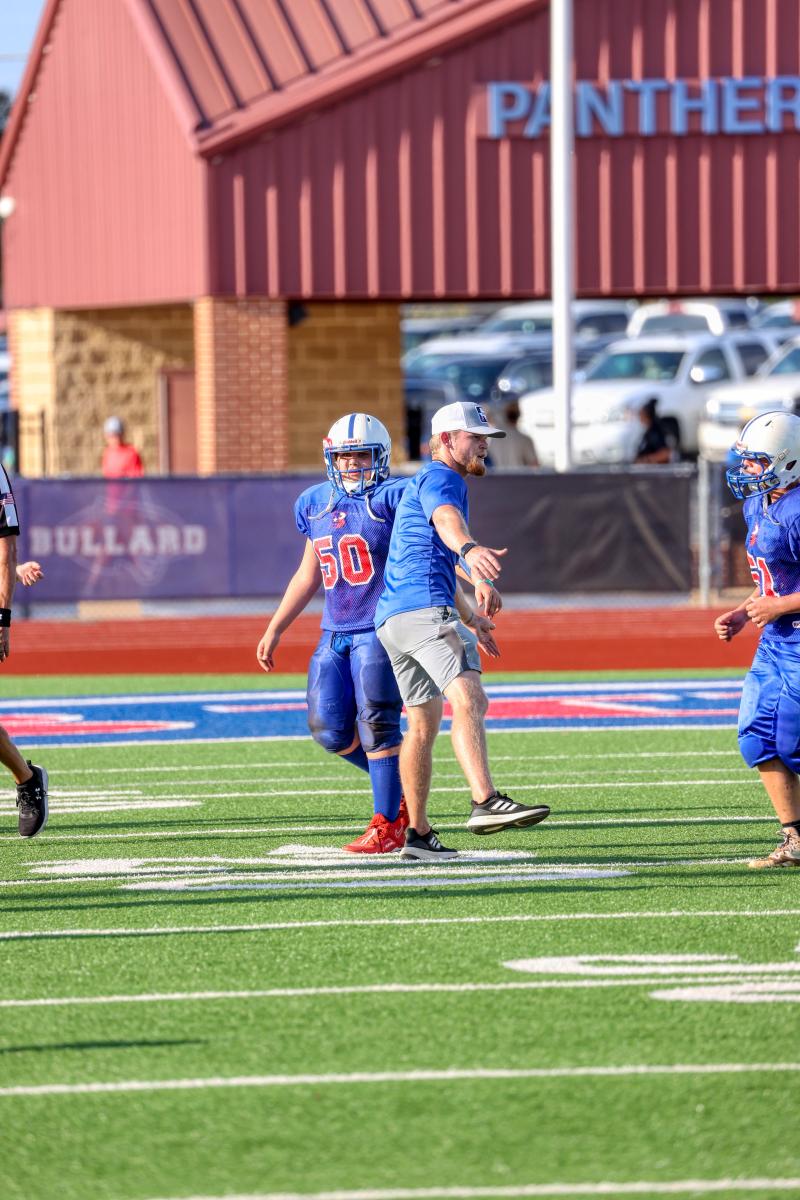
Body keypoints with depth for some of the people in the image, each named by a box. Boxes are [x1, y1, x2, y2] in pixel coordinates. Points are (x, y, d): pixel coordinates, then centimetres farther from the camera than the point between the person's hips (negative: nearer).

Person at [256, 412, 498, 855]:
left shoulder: (392, 499, -8)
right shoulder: (316, 505, 12)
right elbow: (308, 575, 23)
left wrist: (467, 614, -17)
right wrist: (274, 630, 25)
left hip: (380, 630, -6)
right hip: (335, 633, 6)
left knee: (376, 724, -11)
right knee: (330, 730, -1)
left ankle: (387, 826, -4)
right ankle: (401, 787, 20)